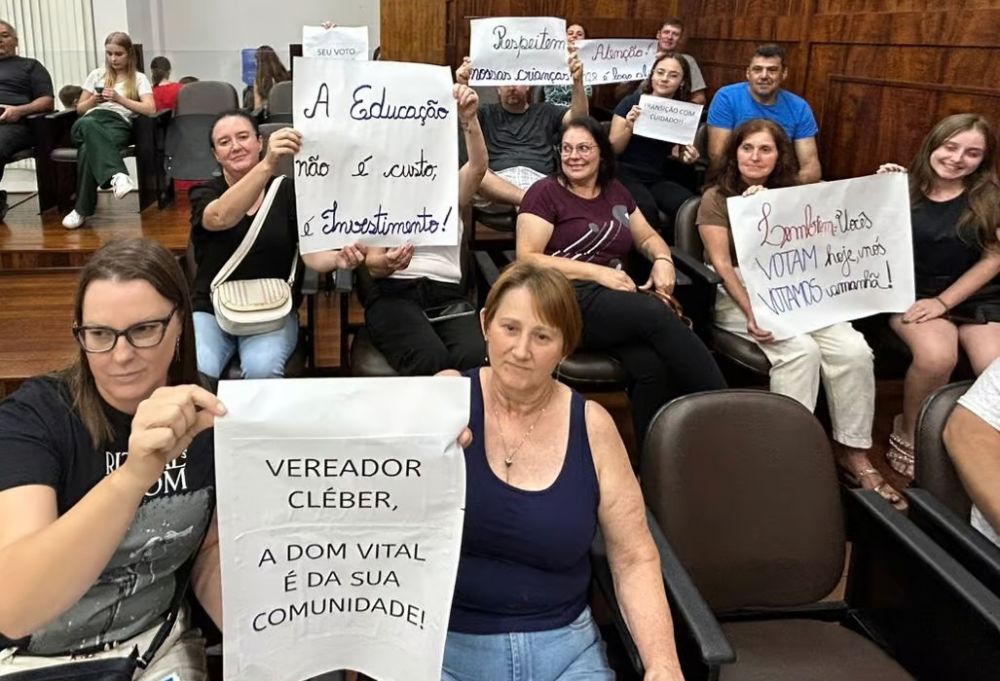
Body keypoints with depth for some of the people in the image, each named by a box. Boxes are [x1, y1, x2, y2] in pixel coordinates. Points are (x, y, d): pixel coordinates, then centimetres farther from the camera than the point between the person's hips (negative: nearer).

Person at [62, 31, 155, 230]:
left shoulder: (139, 78, 17)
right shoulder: (96, 75, 26)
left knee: (88, 149, -39)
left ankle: (82, 209, -39)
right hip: (90, 123, 2)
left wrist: (119, 99, -8)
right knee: (89, 124, -42)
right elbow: (80, 109, 26)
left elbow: (150, 109, 0)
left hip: (119, 124, -2)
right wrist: (94, 100, 4)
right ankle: (116, 175, -61)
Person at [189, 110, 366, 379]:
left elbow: (311, 253, -4)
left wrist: (338, 258, -30)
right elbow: (222, 218, -25)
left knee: (262, 369, -30)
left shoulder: (288, 192, 4)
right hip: (212, 311, 0)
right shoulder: (203, 195, 0)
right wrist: (268, 165, -41)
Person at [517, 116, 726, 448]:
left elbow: (649, 238, 28)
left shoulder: (615, 192, 21)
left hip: (617, 302, 5)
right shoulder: (545, 193, 4)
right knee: (658, 315, -32)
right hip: (568, 301, -5)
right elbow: (527, 259, -6)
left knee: (650, 364, -30)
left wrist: (663, 261, 2)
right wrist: (597, 272, -13)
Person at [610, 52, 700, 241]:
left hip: (661, 178, 4)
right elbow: (613, 149, -3)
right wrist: (629, 127, -21)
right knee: (646, 209, -35)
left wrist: (687, 157, -5)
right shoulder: (632, 103, -3)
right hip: (628, 176, -3)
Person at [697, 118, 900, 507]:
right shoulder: (716, 198, 1)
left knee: (854, 350, -20)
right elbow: (721, 263, -9)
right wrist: (751, 312, -23)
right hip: (737, 296, -4)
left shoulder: (792, 194, 14)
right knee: (801, 350, -32)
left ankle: (852, 453, -9)